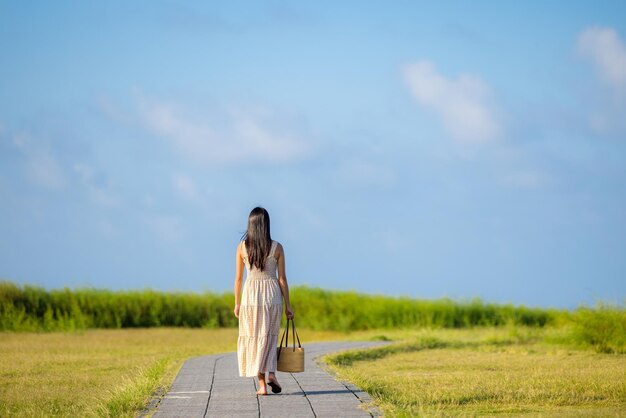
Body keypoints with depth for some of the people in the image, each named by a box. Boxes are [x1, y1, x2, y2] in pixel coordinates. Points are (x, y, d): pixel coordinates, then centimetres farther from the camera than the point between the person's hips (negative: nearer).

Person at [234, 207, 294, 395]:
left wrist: (237, 303, 11)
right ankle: (271, 374, -5)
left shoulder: (242, 247, -2)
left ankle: (262, 384, 4)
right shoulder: (277, 248, -3)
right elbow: (282, 279, -2)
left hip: (251, 294, 0)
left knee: (254, 338, 8)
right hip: (273, 294, 0)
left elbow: (238, 278, 2)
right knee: (270, 337, 16)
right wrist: (288, 305, 5)